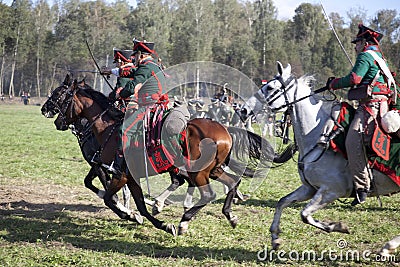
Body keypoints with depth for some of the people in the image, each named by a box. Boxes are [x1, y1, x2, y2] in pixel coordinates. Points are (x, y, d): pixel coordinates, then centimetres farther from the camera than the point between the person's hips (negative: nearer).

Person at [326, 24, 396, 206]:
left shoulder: (366, 56, -5)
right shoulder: (379, 58, 26)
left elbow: (353, 79, -15)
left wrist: (333, 84, 0)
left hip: (370, 106, -11)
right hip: (380, 106, 11)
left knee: (353, 141, -20)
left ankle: (362, 186, -26)